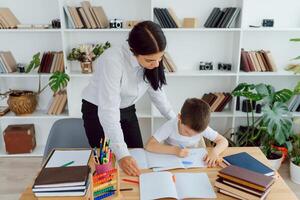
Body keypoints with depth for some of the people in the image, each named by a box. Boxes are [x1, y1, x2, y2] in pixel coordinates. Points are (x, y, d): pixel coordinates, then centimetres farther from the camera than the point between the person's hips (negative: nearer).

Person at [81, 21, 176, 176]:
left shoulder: (152, 60, -16)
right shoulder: (112, 61, -35)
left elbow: (156, 91, 1)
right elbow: (109, 111, -37)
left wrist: (175, 120, 1)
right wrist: (121, 154, -40)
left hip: (127, 110, 5)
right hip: (97, 111, -5)